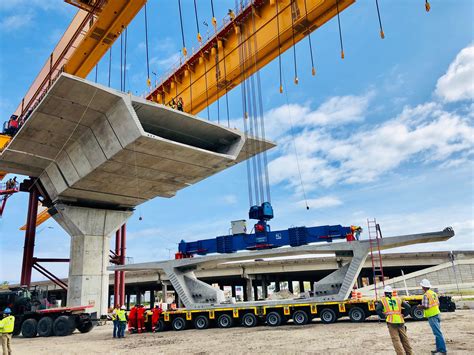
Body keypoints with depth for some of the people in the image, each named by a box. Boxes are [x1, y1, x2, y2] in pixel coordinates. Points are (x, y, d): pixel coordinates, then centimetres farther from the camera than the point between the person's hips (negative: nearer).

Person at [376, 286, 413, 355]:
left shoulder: (383, 300, 5)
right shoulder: (398, 299, 15)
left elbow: (377, 310, -10)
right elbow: (408, 307, 9)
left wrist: (383, 316, 1)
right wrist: (403, 315, 15)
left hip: (391, 322, -4)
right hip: (400, 321, 4)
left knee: (396, 340, -2)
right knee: (404, 338, 17)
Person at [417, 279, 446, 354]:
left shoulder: (426, 295, -17)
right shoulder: (434, 293, 10)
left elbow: (425, 306, -20)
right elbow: (438, 303, 16)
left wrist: (419, 306, -2)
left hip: (432, 316, -9)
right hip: (437, 314, 9)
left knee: (438, 333, -6)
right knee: (437, 332, 15)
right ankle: (439, 348, 21)